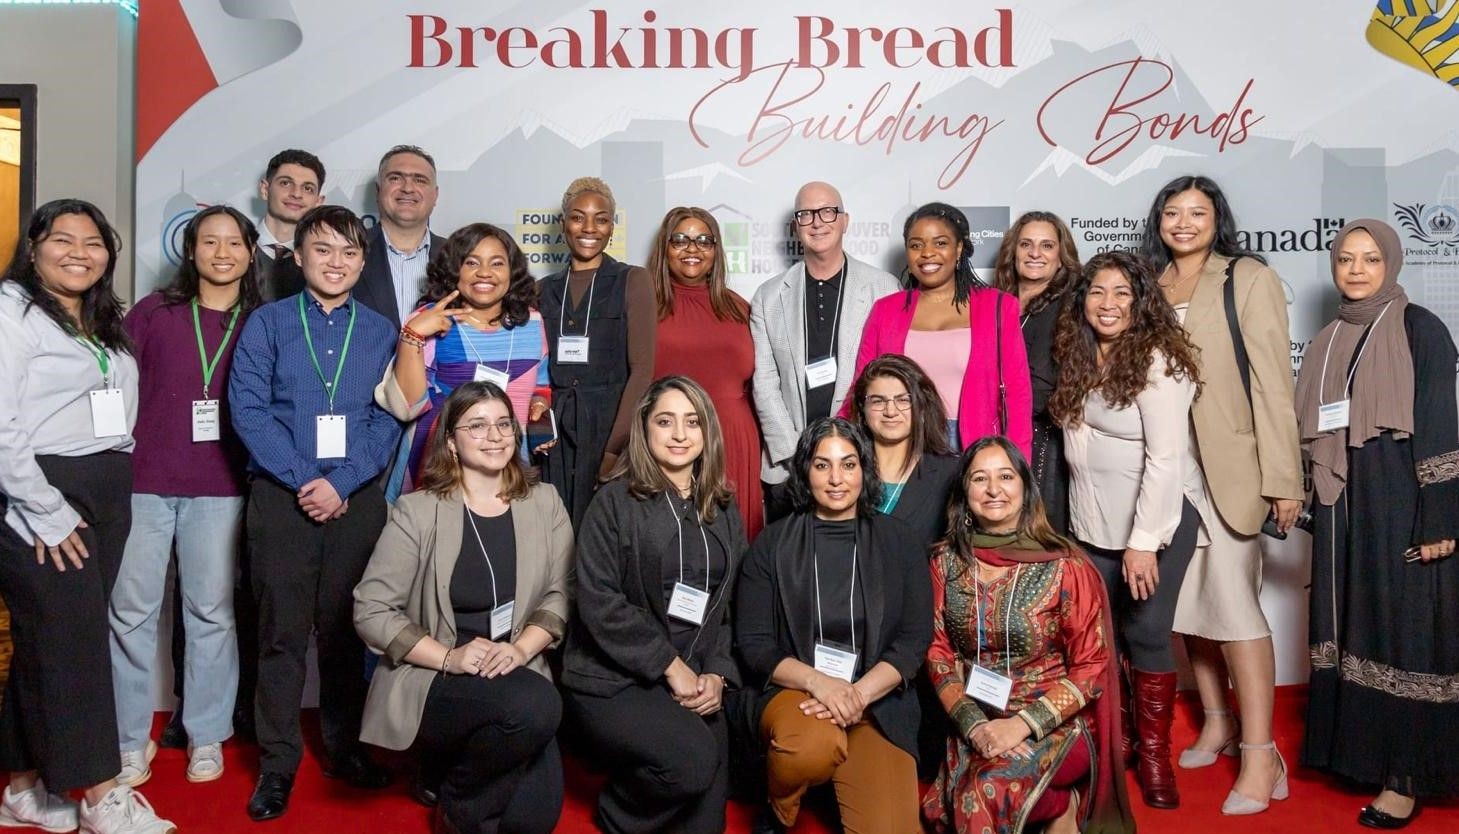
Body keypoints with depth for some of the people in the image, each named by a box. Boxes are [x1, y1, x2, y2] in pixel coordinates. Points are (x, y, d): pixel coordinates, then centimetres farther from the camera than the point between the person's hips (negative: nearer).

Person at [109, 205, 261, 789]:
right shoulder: (153, 313, 3)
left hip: (219, 489, 0)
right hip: (141, 482, 0)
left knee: (211, 610, 5)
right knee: (130, 609, 3)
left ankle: (207, 735, 19)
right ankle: (130, 740, 17)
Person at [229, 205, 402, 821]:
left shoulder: (380, 331, 8)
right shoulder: (268, 323, 3)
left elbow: (388, 418, 1)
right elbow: (249, 409, -5)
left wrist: (341, 482, -10)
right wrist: (303, 478, -13)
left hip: (358, 498, 2)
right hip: (282, 494, -1)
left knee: (344, 629, 10)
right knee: (282, 632, 3)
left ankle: (345, 747, 24)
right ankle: (277, 764, 14)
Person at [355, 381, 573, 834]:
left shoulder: (544, 503, 5)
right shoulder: (417, 511, -5)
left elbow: (560, 593, 3)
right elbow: (371, 612, -7)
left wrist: (521, 648, -15)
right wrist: (449, 658, -17)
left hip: (515, 675, 3)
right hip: (432, 682, -3)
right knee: (535, 704, -33)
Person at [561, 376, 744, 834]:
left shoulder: (723, 510, 12)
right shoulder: (615, 502, -4)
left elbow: (732, 604, 11)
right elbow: (598, 602, -12)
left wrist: (716, 674, -5)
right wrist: (671, 666, -13)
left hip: (694, 681, 4)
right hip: (612, 679, -4)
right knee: (694, 759, -27)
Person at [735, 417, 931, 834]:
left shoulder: (896, 541, 5)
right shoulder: (773, 544, 1)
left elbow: (915, 638, 1)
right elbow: (753, 643, -1)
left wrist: (859, 693, -16)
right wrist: (817, 681, -19)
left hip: (878, 699, 1)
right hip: (792, 689, 0)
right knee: (813, 743, -35)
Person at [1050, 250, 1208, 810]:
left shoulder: (1156, 361, -15)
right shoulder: (1078, 359, 6)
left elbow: (1165, 458, -19)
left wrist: (1144, 542, -22)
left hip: (1158, 519, -6)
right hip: (1094, 523, 6)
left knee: (1146, 631, -6)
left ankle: (1155, 754, 10)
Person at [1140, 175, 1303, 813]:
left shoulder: (1248, 279, -1)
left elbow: (1272, 379, -6)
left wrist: (1282, 477, -11)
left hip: (1229, 465, -4)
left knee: (1230, 598, -9)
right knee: (1187, 598, 10)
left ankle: (1260, 754, 0)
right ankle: (1218, 722, 26)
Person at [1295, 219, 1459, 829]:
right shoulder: (1329, 341, 13)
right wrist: (1309, 505, 11)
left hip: (1400, 502, -6)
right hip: (1343, 504, 6)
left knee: (1404, 628, -1)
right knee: (1353, 627, 10)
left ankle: (1408, 774, 6)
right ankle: (1358, 748, 21)